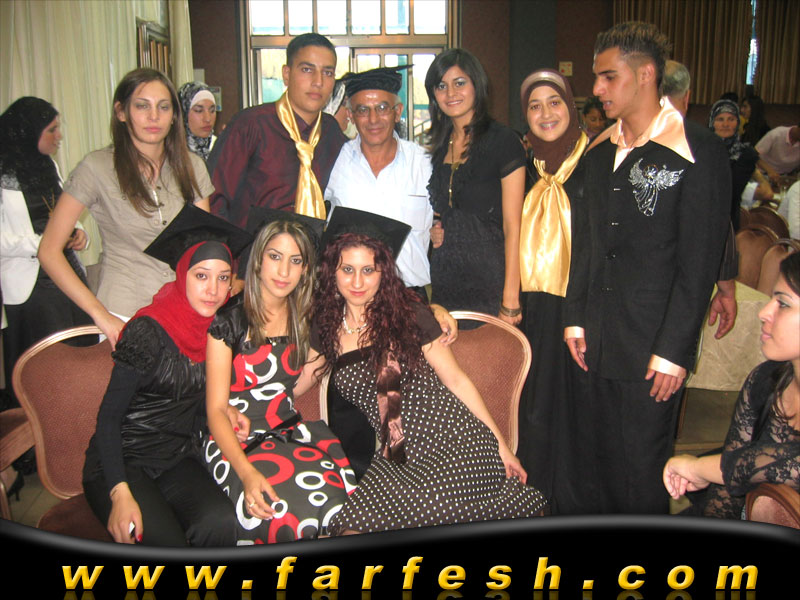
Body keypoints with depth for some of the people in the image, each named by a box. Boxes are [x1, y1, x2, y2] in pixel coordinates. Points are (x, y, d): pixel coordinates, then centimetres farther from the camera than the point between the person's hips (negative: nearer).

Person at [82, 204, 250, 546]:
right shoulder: (149, 331, -15)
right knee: (165, 543, -29)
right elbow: (108, 417, -13)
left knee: (221, 523, -25)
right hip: (122, 462, -5)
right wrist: (120, 493, -23)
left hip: (178, 460, 5)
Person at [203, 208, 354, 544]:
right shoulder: (228, 322, -8)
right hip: (236, 441, -4)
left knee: (340, 501, -25)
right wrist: (246, 473, -25)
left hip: (290, 433, 5)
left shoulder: (306, 317, 5)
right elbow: (216, 409, -9)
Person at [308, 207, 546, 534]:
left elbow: (456, 380, 2)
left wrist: (501, 446, 3)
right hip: (397, 458, 4)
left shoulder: (409, 313, -2)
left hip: (455, 444, -3)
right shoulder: (327, 329, 9)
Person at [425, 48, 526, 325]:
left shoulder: (503, 141, -7)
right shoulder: (438, 146, 11)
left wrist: (510, 300, -16)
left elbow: (513, 227, -11)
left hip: (490, 279, -5)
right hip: (444, 279, 5)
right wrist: (432, 230, 2)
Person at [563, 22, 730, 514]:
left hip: (652, 345, -6)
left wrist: (674, 349, -15)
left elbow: (700, 260, -12)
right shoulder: (600, 152, 12)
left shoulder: (699, 151, -9)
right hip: (596, 342, 6)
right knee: (590, 464, 15)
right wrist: (575, 319, 9)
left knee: (641, 476, 5)